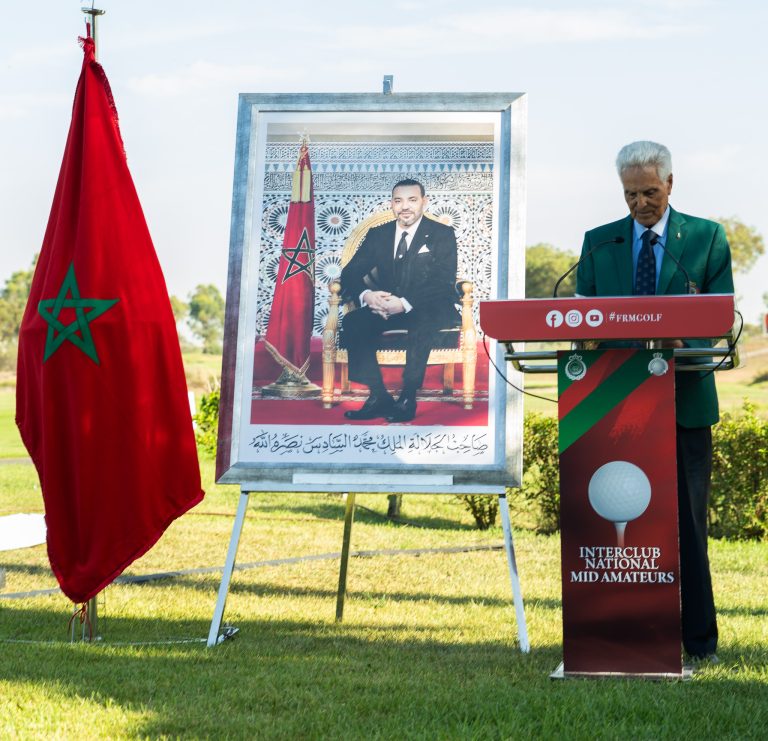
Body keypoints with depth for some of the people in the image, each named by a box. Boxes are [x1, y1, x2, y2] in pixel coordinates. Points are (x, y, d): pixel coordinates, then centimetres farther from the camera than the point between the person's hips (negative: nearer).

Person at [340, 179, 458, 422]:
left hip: (430, 309, -4)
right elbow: (350, 273, 4)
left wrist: (405, 304, -28)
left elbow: (445, 283, -13)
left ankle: (408, 399, -31)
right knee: (352, 321, -26)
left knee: (421, 322, -39)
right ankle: (378, 396, -25)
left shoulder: (442, 234, -1)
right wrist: (365, 295, -22)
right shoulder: (377, 235, 10)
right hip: (386, 307, 4)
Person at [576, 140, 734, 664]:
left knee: (687, 520, 2)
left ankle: (699, 639, 9)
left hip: (684, 399, -2)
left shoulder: (707, 238, 6)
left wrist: (684, 337, -20)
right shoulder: (598, 243, 12)